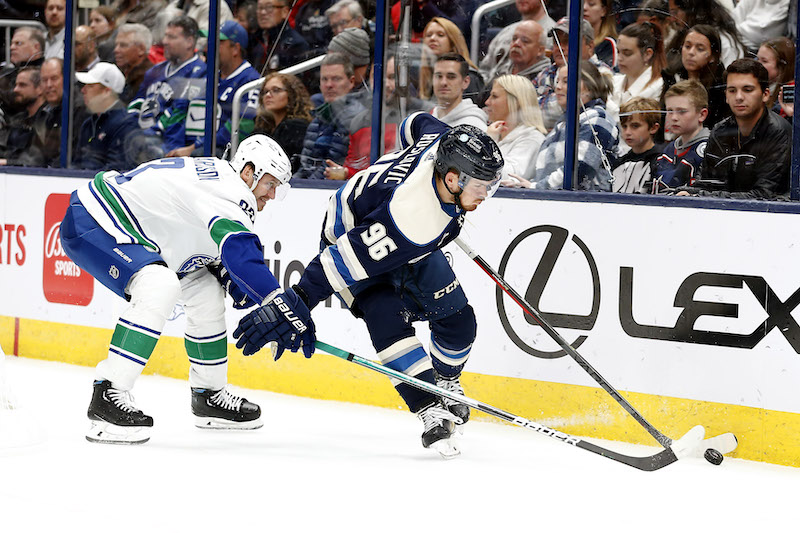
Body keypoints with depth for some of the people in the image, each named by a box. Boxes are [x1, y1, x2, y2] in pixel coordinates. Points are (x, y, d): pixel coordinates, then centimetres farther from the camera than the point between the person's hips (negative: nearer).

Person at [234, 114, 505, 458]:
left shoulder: (450, 144, -26)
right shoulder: (410, 220, -45)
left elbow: (416, 123, -1)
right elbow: (342, 260, -42)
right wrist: (294, 307, -41)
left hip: (410, 246, 8)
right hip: (352, 234, -8)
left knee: (457, 320, 6)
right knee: (389, 322, -29)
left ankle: (446, 383, 35)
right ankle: (433, 415, -24)